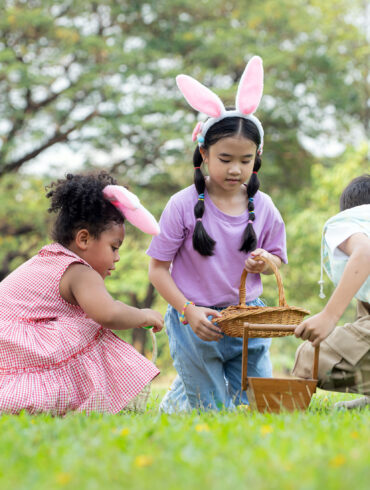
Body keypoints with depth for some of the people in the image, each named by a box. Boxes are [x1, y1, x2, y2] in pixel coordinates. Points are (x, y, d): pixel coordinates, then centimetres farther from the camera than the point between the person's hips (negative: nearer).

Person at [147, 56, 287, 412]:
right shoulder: (183, 205, -11)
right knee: (212, 411, 2)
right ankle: (174, 402, 35)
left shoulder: (263, 208, -1)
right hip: (195, 321, -3)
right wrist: (189, 311, -20)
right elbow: (158, 268, -8)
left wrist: (265, 262, -13)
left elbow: (276, 259, 12)